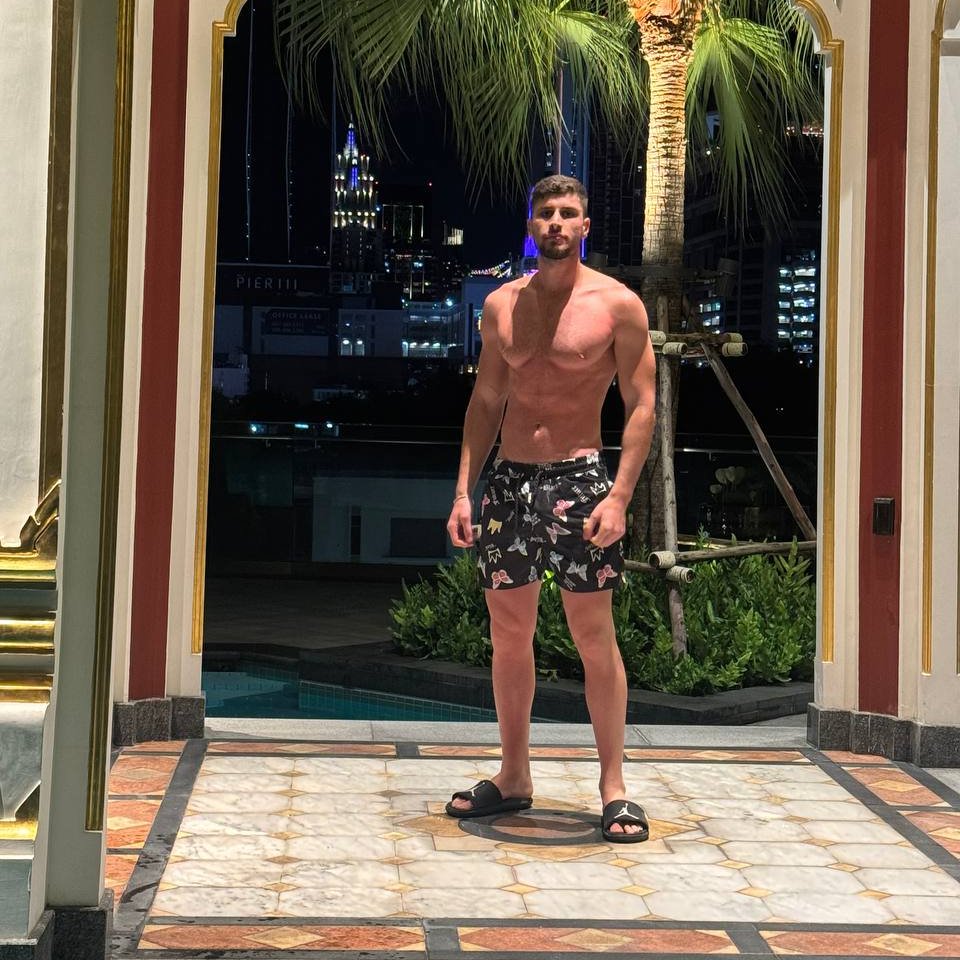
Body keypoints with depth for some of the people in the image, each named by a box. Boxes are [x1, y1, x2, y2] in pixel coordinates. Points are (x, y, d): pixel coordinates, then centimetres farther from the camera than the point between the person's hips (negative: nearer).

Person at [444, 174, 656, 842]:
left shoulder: (617, 304, -2)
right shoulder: (501, 305, 11)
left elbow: (641, 404, -4)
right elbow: (486, 402, 15)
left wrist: (619, 495, -14)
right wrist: (464, 489, 7)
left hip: (579, 479, -4)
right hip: (510, 480, 4)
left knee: (595, 635, -3)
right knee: (509, 636, 9)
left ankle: (614, 787, 5)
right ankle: (513, 778, 21)